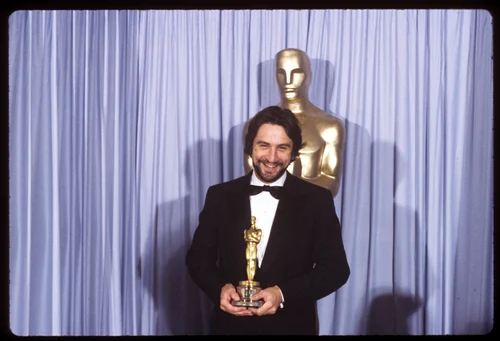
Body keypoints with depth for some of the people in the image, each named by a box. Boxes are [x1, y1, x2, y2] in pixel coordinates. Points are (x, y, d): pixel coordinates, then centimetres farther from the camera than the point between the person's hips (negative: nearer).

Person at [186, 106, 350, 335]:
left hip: (292, 325, -1)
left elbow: (336, 268, -8)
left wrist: (283, 294, -20)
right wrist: (220, 288, -15)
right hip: (230, 324, 1)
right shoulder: (219, 196, -2)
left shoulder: (317, 199, -6)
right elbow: (198, 256, 4)